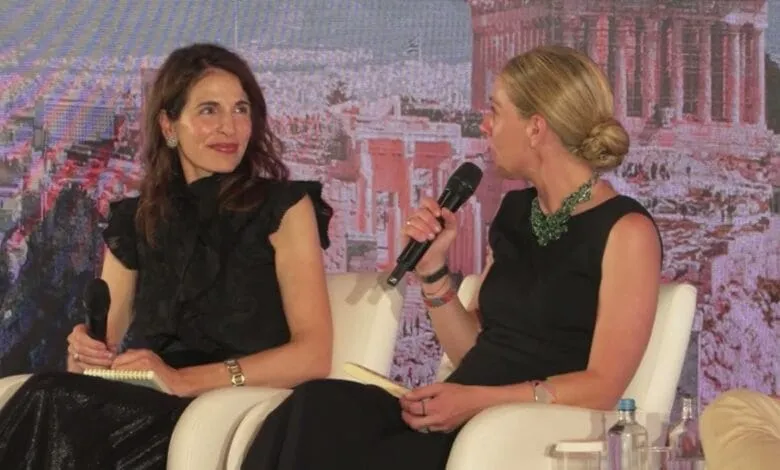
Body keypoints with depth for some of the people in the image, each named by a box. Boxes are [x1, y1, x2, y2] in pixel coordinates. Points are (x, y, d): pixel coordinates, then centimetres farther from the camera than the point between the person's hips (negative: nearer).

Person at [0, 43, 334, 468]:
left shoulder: (284, 208, 5)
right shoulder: (134, 221, 18)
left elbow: (313, 354, -6)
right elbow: (106, 342, 19)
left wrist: (186, 380, -18)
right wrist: (85, 352, -8)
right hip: (147, 408, 4)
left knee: (52, 403, -33)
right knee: (50, 400, -34)